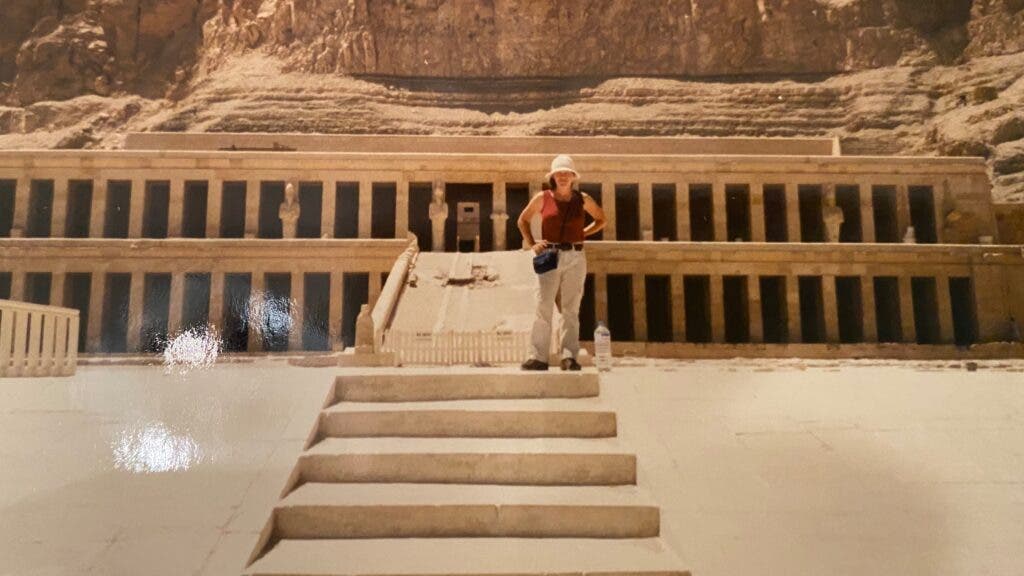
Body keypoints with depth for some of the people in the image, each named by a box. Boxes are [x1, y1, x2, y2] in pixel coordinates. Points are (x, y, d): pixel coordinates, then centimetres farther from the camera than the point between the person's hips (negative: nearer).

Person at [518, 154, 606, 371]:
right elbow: (522, 220, 16)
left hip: (575, 257, 1)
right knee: (543, 306, -5)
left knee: (571, 308, 3)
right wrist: (532, 244, 4)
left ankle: (569, 356, 7)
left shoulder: (582, 199, 7)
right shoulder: (543, 198, 5)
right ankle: (538, 357, -2)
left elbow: (601, 219, 22)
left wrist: (584, 233, 8)